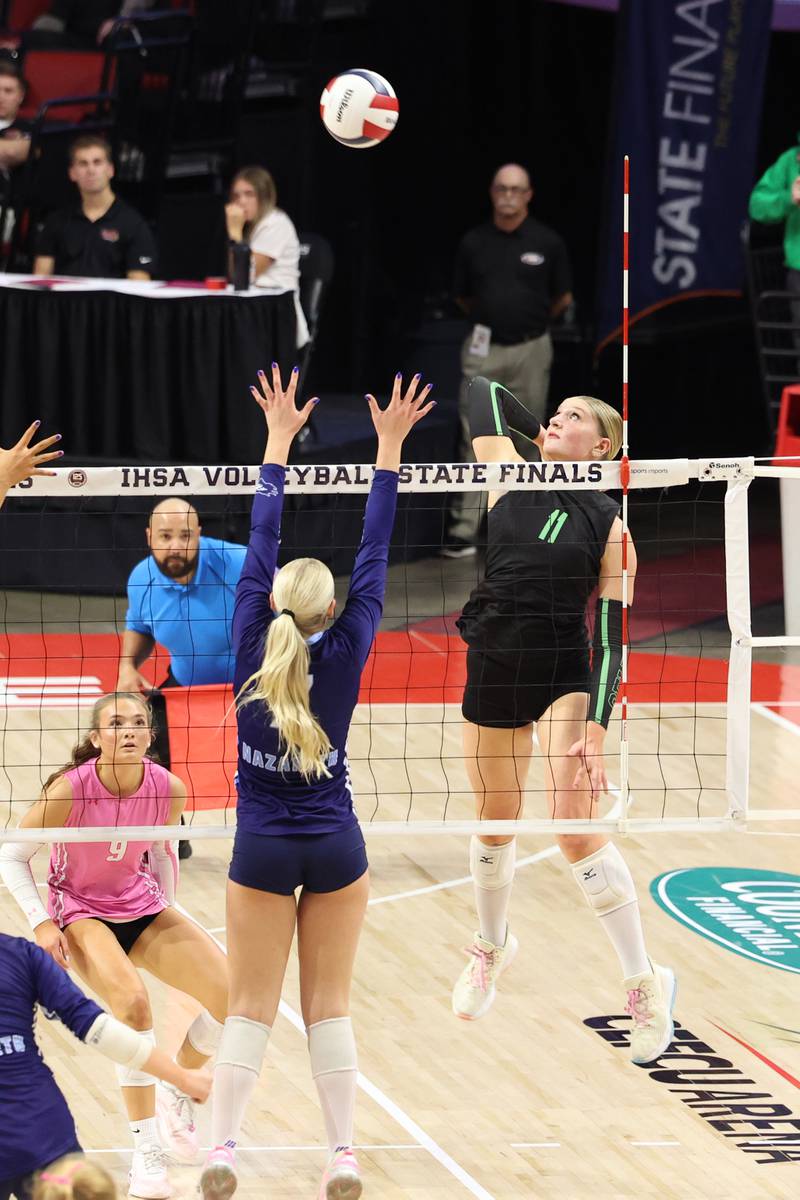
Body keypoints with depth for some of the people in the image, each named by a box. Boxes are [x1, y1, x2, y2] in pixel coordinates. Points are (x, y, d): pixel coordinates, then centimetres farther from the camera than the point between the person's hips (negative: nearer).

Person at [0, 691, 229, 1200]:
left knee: (234, 996, -13)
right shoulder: (70, 790, -24)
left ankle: (178, 1092, 16)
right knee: (134, 1005, -32)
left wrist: (168, 918, 14)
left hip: (144, 908, 4)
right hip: (80, 912, -4)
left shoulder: (169, 790, -13)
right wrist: (42, 923, -19)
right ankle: (146, 1153, -21)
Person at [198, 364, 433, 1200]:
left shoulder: (252, 650, -8)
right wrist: (389, 450, -1)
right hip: (336, 847, 0)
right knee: (329, 1004, 6)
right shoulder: (344, 656, -9)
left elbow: (260, 547, -2)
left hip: (263, 849, 0)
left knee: (251, 1006, 3)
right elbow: (374, 559, -5)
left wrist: (277, 441, 4)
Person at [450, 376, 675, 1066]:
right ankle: (493, 947, 42)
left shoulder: (610, 525, -7)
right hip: (492, 671, 4)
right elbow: (484, 392, 12)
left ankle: (645, 982, -6)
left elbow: (611, 639, -11)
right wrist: (540, 438, 18)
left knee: (578, 831, -16)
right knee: (495, 824, 17)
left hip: (564, 678, -4)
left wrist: (594, 732, -20)